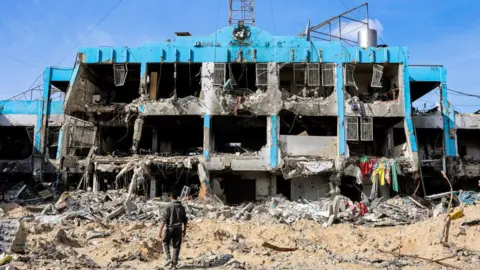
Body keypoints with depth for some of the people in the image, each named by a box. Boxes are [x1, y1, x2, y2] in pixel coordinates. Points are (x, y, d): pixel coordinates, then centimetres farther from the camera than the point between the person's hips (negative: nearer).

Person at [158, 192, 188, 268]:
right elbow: (184, 220, 9)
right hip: (178, 229, 3)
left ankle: (168, 259, 3)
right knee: (176, 246, 9)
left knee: (166, 243, 16)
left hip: (170, 228, -3)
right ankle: (174, 263, 11)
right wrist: (184, 230, 19)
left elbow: (164, 219, -13)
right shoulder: (181, 207, 5)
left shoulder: (169, 206, -8)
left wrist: (160, 230, -13)